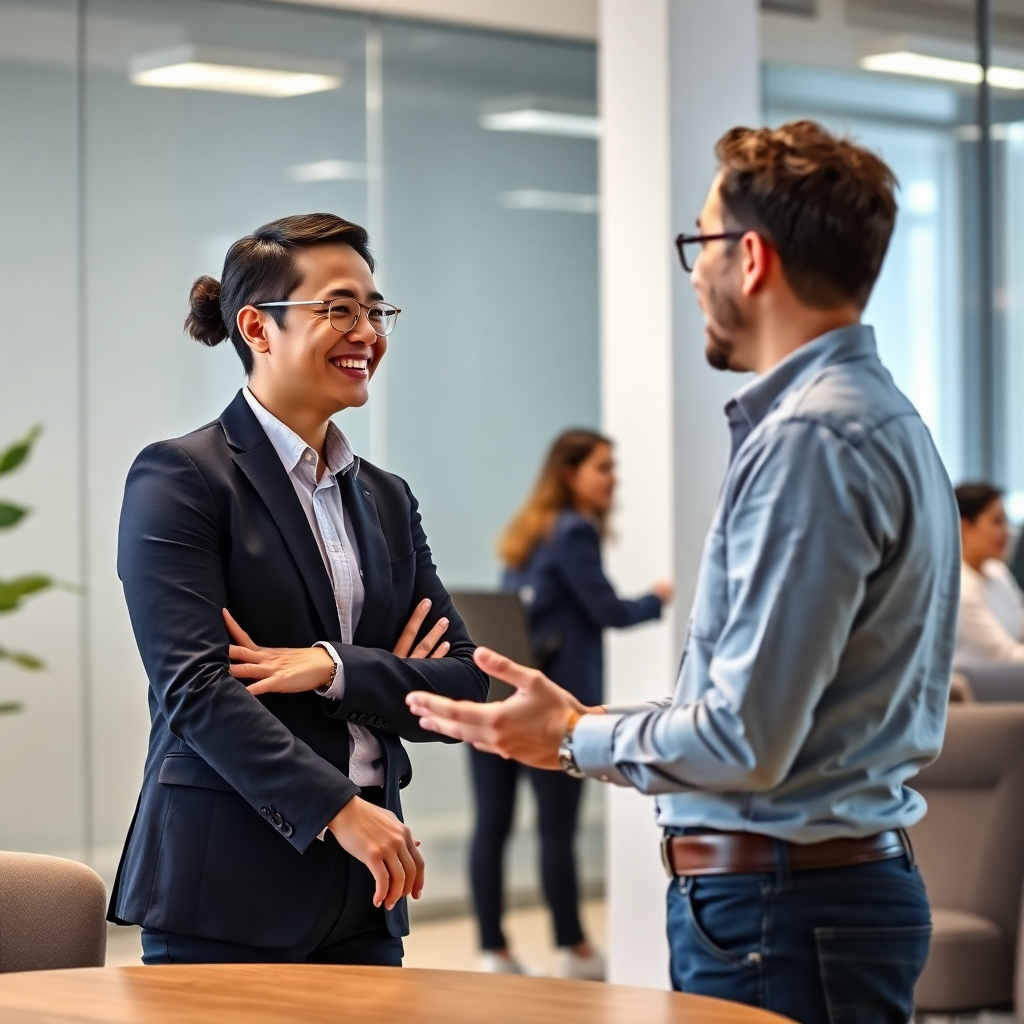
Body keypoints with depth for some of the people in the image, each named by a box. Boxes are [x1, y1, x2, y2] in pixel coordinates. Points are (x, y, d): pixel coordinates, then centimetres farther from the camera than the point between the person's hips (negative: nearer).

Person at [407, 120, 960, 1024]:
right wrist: (601, 723, 16)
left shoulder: (808, 439, -18)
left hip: (777, 911, -10)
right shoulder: (882, 418, 15)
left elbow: (745, 741, -21)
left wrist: (571, 738, -5)